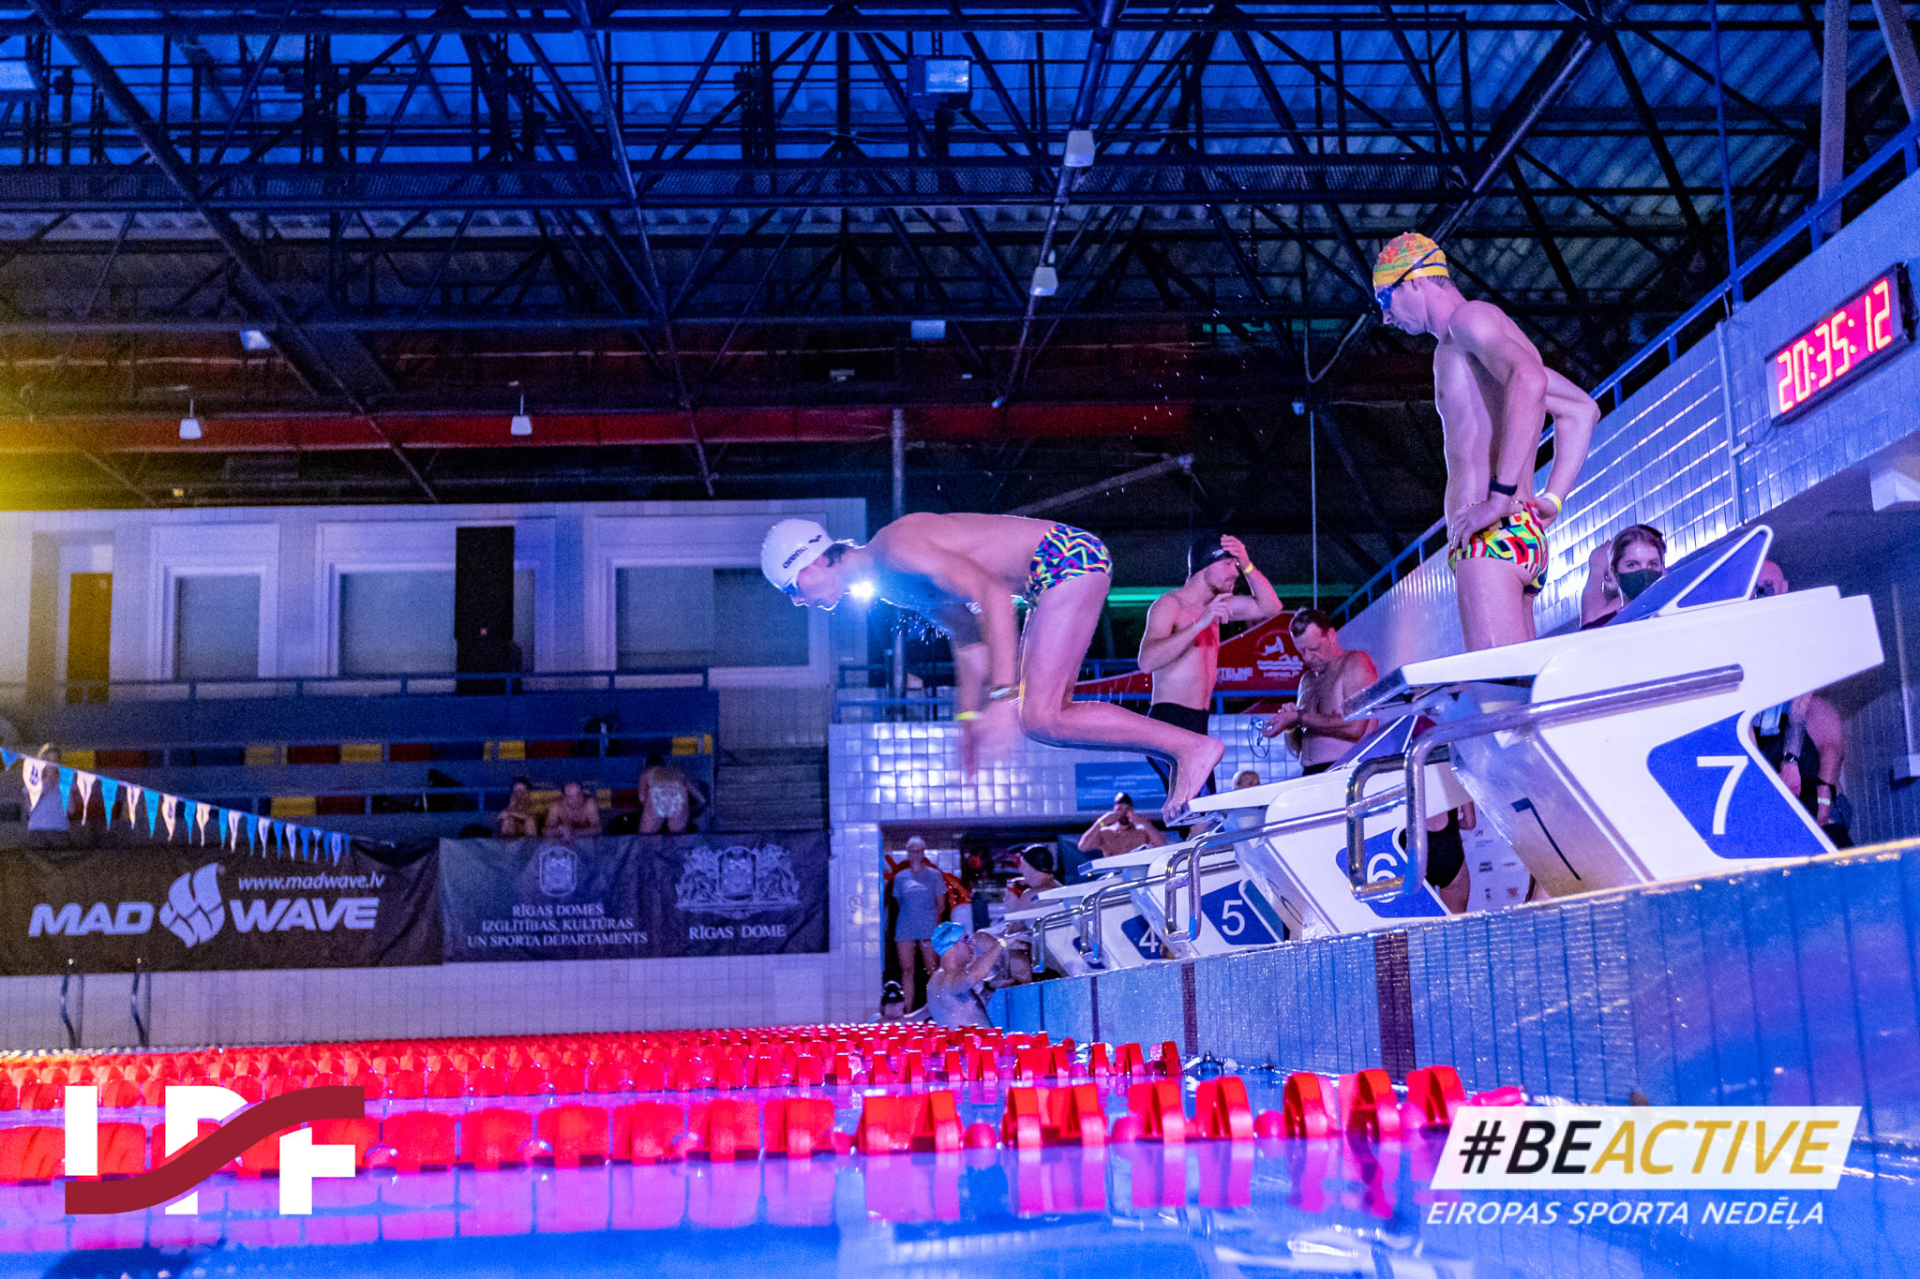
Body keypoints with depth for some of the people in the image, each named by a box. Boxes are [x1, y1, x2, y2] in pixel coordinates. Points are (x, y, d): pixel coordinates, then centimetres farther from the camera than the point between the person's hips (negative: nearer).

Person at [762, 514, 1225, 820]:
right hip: (1061, 569, 10)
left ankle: (1192, 746, -12)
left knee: (1039, 719, -15)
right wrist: (969, 717, 19)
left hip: (1068, 558, -10)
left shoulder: (897, 547, -18)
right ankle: (1182, 753, 15)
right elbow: (968, 637, 21)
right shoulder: (886, 581, 14)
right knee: (1046, 715, 11)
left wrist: (1004, 696, -32)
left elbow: (993, 596, -27)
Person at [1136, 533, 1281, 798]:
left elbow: (1269, 607, 18)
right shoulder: (1169, 604, -8)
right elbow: (1147, 661, -24)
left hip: (1197, 726, 9)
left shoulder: (1215, 605, 18)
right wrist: (1201, 623, -28)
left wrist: (1246, 565, 4)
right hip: (1170, 723, -9)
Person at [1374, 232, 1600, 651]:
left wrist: (1500, 497, -23)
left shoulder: (1471, 316, 0)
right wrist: (1552, 499, 21)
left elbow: (1529, 380, -21)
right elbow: (1581, 409, 34)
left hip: (1493, 537, -10)